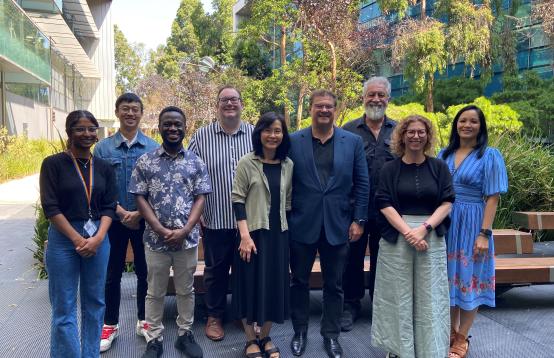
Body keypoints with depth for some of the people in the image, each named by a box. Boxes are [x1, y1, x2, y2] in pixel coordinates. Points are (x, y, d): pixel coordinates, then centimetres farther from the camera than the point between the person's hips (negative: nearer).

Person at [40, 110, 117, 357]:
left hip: (98, 239, 4)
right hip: (64, 239, -3)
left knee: (94, 303, 11)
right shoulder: (53, 164, -3)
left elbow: (109, 207, 4)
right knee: (64, 308, 2)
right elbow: (50, 207, -8)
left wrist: (98, 238, -11)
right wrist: (77, 239, -13)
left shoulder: (104, 168, 7)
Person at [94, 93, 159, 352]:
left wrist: (139, 213, -13)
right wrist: (122, 212, -13)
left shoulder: (153, 147, 0)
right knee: (112, 274, 9)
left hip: (145, 220, 0)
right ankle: (110, 325, 25)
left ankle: (144, 321, 27)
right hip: (114, 220, 0)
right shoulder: (103, 148, 1)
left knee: (145, 272, 10)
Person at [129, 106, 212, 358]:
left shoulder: (196, 162, 2)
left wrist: (184, 230, -13)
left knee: (186, 290, 14)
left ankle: (185, 334, 30)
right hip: (155, 238, 0)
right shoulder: (145, 161, 0)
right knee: (155, 292, 12)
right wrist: (160, 229, -12)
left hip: (188, 238, 1)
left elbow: (200, 198, -1)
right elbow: (140, 198, -2)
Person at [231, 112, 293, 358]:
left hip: (279, 234, 4)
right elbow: (237, 199, -9)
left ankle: (265, 337, 29)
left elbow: (288, 202, 10)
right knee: (251, 284, 5)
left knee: (274, 285, 11)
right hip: (253, 233, -4)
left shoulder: (288, 165, 6)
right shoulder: (247, 163, -6)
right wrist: (245, 235, -17)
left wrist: (287, 231, 8)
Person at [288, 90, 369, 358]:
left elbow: (362, 184, 3)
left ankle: (331, 335, 30)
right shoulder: (293, 141, -2)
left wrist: (359, 220, -1)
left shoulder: (353, 142, 1)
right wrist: (284, 219, -2)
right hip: (302, 225, 0)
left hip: (338, 226, 1)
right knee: (299, 281, 14)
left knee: (334, 285, 12)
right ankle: (300, 332, 33)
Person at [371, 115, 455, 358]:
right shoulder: (390, 169, 3)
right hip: (396, 238, -1)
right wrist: (408, 231, -15)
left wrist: (424, 228, -14)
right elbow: (384, 204, -4)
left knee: (430, 297, 6)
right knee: (398, 295, 5)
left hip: (431, 239, 1)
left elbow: (447, 202, 0)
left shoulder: (439, 167, 6)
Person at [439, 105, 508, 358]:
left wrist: (484, 234, -15)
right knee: (450, 277, 11)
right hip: (445, 224, 4)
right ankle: (451, 331, 28)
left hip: (471, 225, -4)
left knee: (469, 278, 4)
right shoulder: (444, 154, 7)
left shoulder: (489, 155, -5)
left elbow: (492, 197, -9)